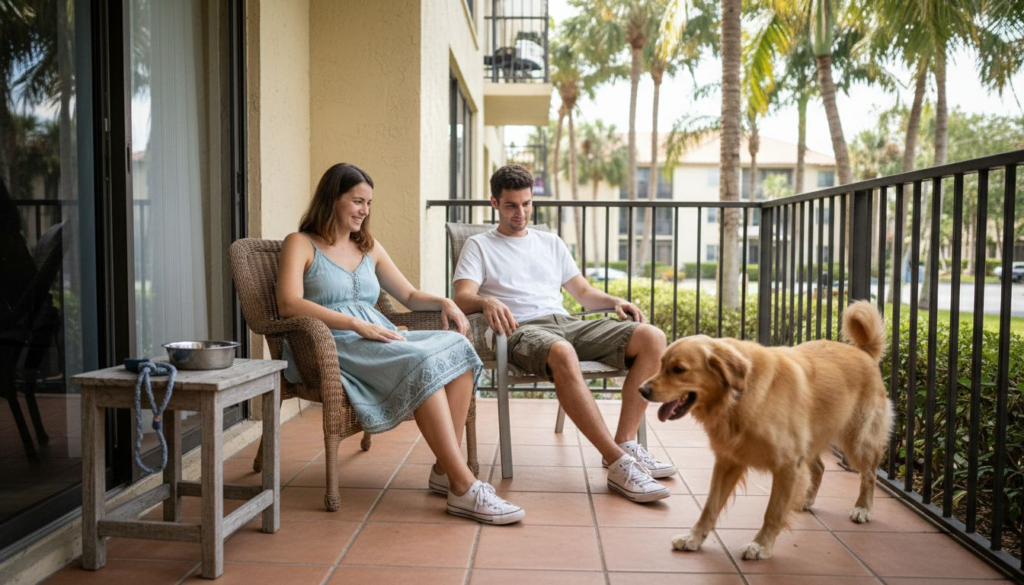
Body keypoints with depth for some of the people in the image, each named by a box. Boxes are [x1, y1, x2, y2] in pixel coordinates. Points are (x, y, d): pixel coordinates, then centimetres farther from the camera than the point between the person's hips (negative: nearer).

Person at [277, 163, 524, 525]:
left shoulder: (369, 247, 25)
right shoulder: (301, 244, 6)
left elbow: (410, 296, 26)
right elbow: (289, 305, -12)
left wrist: (443, 302, 3)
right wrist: (357, 324, -21)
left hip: (381, 341, 6)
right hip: (334, 347, -6)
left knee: (457, 347, -23)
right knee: (423, 363, -33)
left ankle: (444, 470, -22)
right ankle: (463, 488, -32)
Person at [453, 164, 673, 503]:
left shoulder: (551, 243, 28)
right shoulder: (479, 246, 14)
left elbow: (583, 292, 27)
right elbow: (462, 297, -2)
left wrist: (614, 302, 5)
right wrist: (487, 302, -26)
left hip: (567, 323, 6)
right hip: (522, 330, -5)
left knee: (652, 338, -17)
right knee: (562, 353, -42)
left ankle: (625, 443, -20)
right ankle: (619, 464, -38)